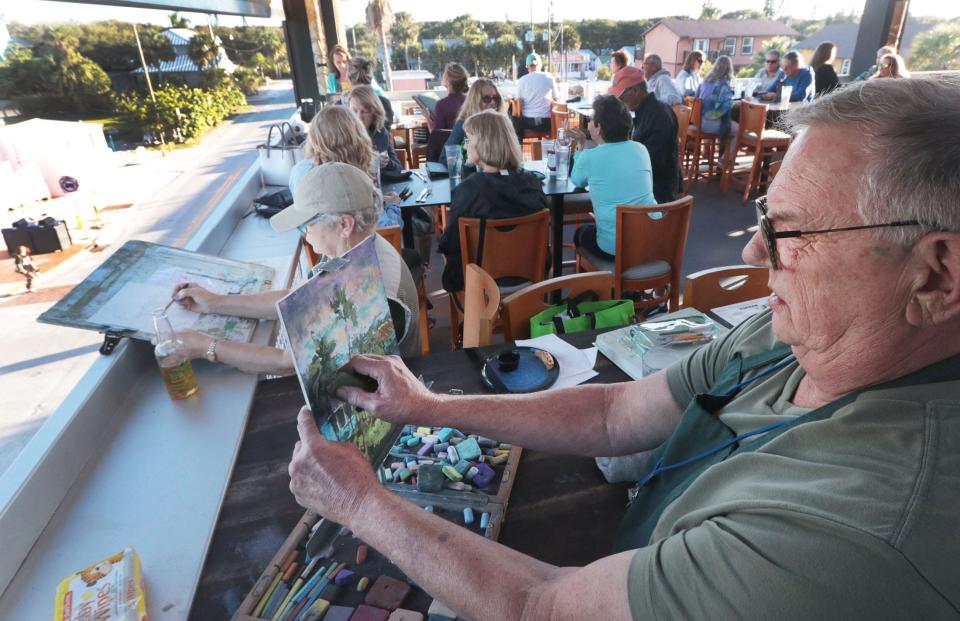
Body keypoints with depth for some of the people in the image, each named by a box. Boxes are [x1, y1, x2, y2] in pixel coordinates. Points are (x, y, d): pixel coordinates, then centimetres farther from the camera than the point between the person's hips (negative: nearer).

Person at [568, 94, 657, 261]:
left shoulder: (589, 157, -8)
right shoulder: (641, 149, 5)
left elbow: (577, 181, 14)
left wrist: (580, 145, 23)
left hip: (616, 246, -5)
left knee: (581, 232, 27)